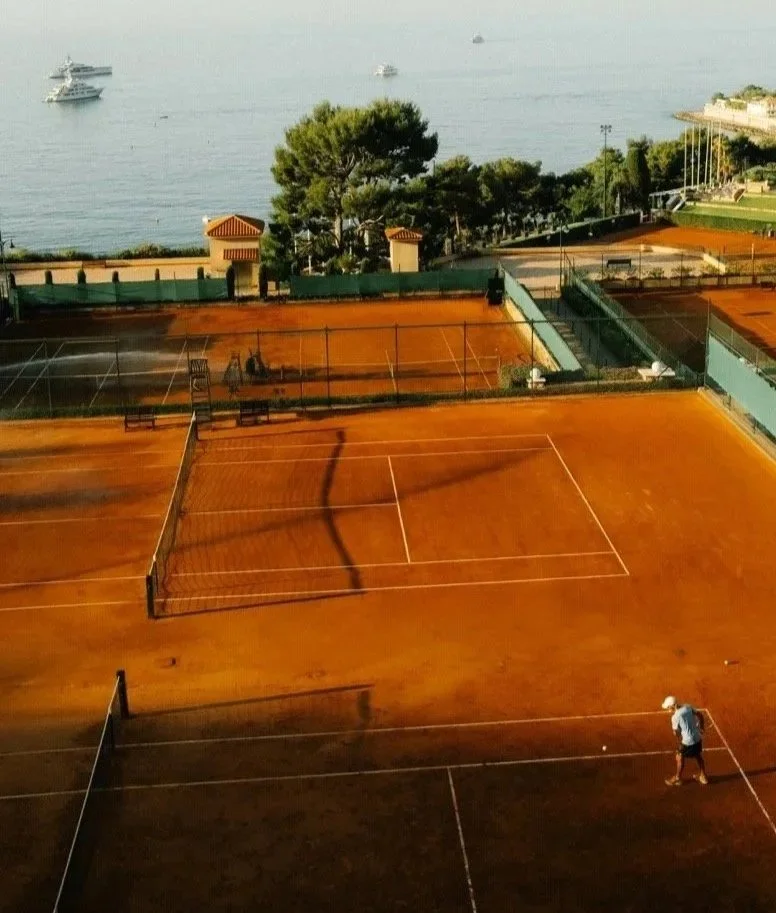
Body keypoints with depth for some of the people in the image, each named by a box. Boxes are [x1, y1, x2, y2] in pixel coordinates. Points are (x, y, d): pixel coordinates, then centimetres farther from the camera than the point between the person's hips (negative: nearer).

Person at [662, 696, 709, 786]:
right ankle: (703, 777, 41)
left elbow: (676, 733, -15)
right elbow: (700, 715, 6)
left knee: (680, 758, 14)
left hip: (687, 741, -7)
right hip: (698, 738, 7)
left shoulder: (675, 717, -20)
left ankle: (678, 778, 29)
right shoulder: (688, 707, -3)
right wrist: (702, 728, 17)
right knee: (698, 757, 26)